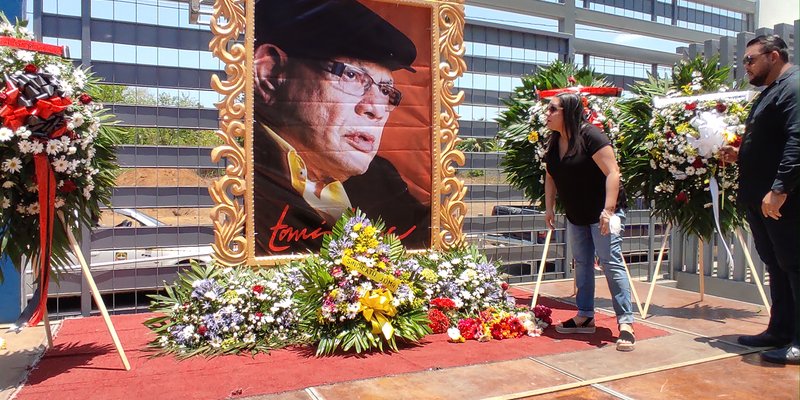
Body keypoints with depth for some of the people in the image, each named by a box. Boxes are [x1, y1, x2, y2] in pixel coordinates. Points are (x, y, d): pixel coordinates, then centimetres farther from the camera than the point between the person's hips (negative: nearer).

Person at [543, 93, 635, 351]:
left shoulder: (590, 135, -19)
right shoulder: (554, 142, 4)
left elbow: (612, 172, -24)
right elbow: (550, 177, 16)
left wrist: (608, 209, -29)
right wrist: (549, 207, 10)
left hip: (602, 212, -8)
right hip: (576, 216, 8)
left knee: (611, 262, -11)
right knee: (582, 264, 12)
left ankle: (626, 322, -6)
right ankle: (585, 317, 23)